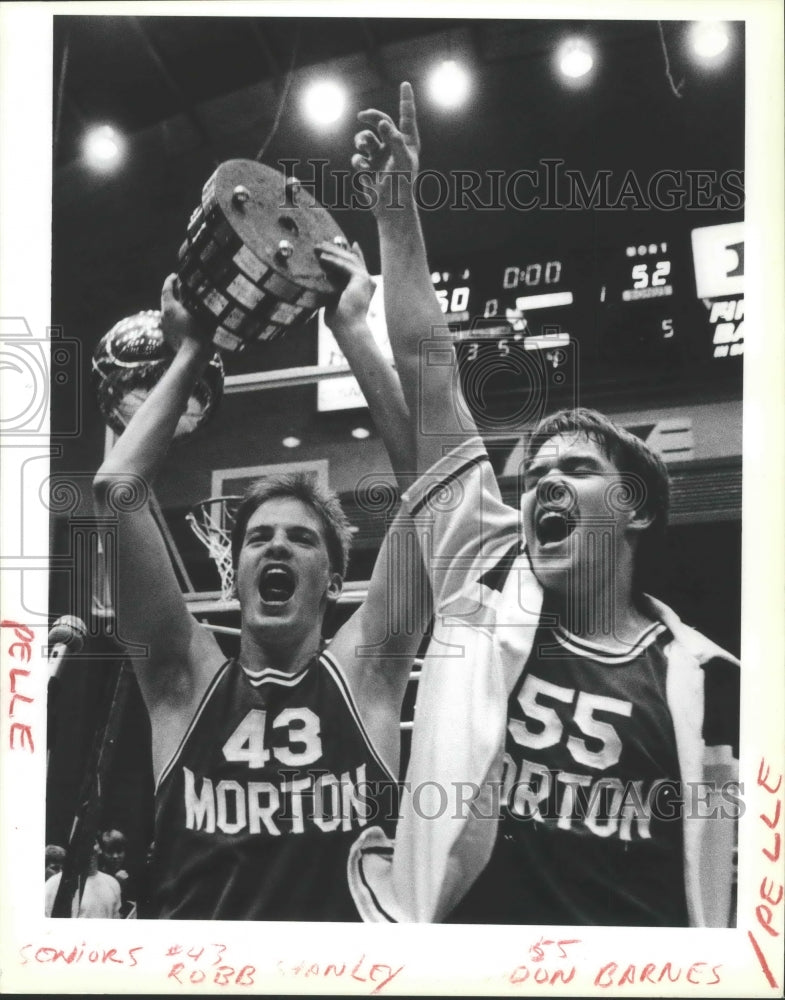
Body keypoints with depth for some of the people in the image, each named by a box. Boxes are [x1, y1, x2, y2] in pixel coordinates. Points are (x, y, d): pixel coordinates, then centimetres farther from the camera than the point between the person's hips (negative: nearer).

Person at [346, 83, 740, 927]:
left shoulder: (704, 680, -3)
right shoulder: (487, 587, -2)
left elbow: (722, 879, 3)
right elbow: (426, 380, -6)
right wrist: (397, 212, -7)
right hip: (450, 919, 1)